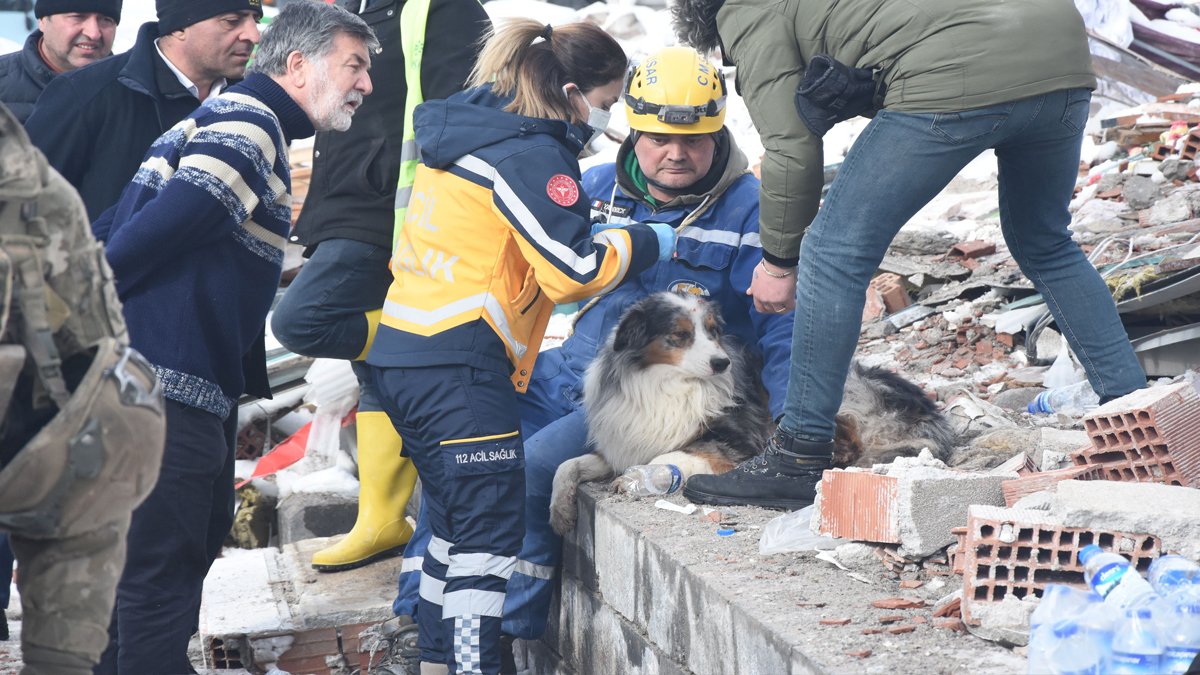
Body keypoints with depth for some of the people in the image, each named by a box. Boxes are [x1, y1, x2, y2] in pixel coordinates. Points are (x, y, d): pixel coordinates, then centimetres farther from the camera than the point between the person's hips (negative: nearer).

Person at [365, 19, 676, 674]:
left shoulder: (469, 133, 17)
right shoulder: (531, 153, -12)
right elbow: (574, 269, -15)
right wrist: (647, 242, 0)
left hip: (402, 350, 10)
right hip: (456, 366, -10)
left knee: (457, 520, 17)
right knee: (492, 529, -6)